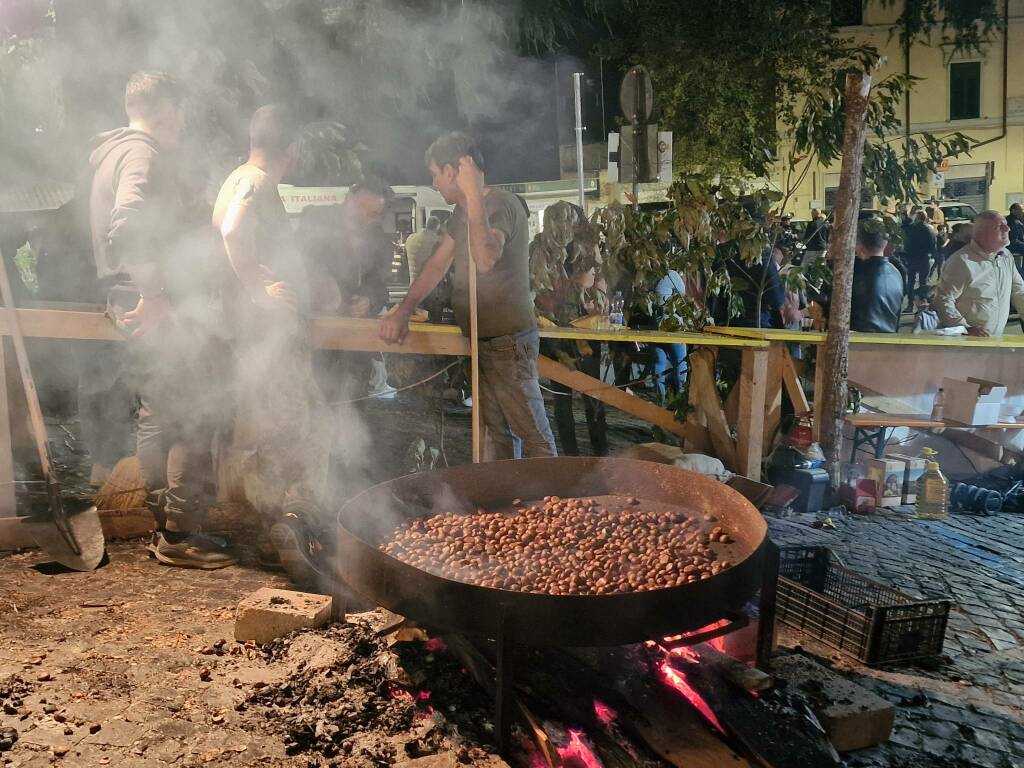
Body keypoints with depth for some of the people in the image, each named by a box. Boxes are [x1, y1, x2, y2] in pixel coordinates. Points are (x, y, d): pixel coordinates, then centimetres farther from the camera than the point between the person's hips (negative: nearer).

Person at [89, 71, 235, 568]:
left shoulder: (112, 152, 20)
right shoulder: (143, 153, -13)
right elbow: (128, 225, -30)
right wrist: (152, 293, -26)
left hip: (137, 303, 10)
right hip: (164, 308, -10)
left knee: (158, 415, 15)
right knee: (192, 418, -6)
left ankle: (163, 527, 23)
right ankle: (179, 536, 0)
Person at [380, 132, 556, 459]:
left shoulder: (500, 204, -17)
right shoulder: (463, 211, 14)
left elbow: (485, 260, -35)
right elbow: (437, 265, 17)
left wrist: (473, 198, -34)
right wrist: (402, 312, 8)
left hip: (508, 340, -10)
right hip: (482, 341, 10)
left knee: (533, 434, -4)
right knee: (495, 432, 16)